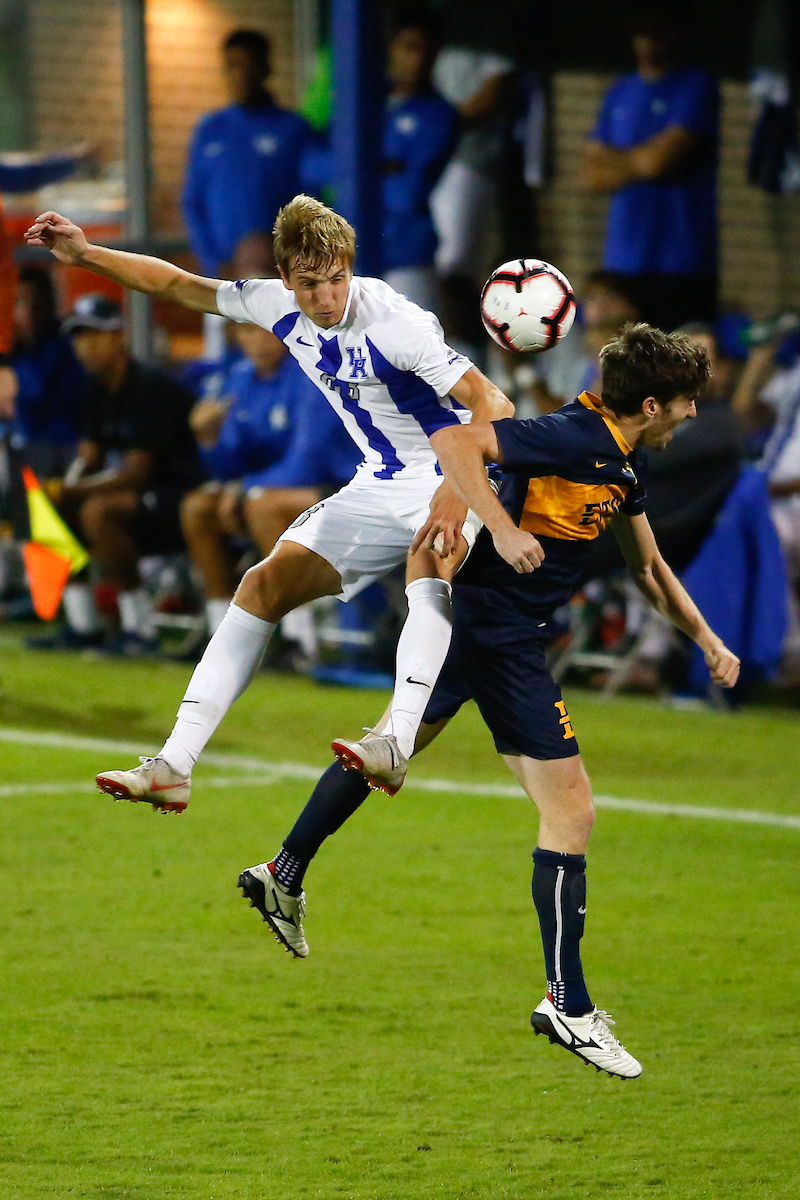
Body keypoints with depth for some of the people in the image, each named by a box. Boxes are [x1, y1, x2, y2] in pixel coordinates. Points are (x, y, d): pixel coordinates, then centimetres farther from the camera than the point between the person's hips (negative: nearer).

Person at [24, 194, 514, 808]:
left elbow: (494, 408, -30)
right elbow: (181, 285, 11)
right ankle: (174, 766, -4)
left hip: (451, 481, -7)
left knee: (427, 569, -39)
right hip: (378, 487, 7)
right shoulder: (279, 306, -4)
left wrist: (457, 488, -44)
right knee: (265, 585, -3)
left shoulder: (394, 323, -25)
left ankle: (397, 745, -53)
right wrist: (87, 254, 4)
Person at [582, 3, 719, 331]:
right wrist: (638, 164, -2)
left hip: (680, 260, -5)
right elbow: (592, 175, 14)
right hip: (623, 257, 5)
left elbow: (661, 159, -10)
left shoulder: (697, 86, -1)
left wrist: (612, 158, 7)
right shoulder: (619, 92, 18)